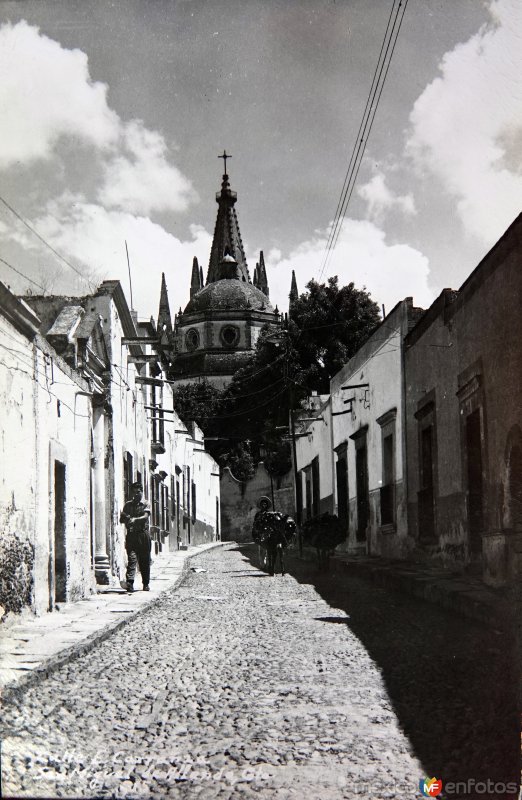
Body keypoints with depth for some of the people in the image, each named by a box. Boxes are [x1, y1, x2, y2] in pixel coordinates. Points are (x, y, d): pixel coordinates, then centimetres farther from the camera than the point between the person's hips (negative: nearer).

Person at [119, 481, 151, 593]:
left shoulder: (145, 505, 5)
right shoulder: (128, 505, 15)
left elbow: (145, 516, -12)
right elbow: (122, 519, 13)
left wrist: (135, 519, -30)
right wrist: (126, 518, -11)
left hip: (143, 535, -1)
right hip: (131, 535, 1)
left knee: (145, 561, 4)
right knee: (131, 559, -12)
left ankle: (146, 584, 15)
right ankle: (129, 583, -22)